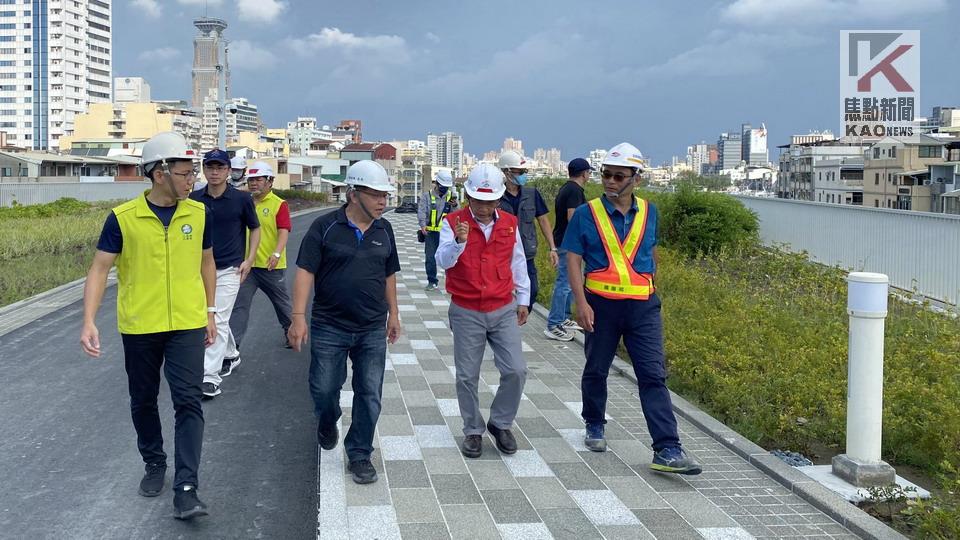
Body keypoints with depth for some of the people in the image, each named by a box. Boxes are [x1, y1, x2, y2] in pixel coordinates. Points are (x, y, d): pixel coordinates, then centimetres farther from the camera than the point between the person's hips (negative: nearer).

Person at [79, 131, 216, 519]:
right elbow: (99, 269, -9)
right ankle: (154, 464, 36)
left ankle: (186, 489, -6)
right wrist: (89, 322, -19)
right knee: (143, 401, 14)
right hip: (139, 327, 0)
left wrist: (210, 312, 13)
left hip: (187, 326, 1)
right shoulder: (123, 218, -9)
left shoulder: (199, 213, -1)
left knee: (188, 402, -6)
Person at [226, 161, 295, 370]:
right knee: (239, 306, -5)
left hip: (271, 266, -3)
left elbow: (284, 231, -18)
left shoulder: (279, 204, -7)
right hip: (247, 265, 4)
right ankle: (232, 353, -7)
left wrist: (277, 253, -33)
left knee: (282, 302, 16)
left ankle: (290, 331, 44)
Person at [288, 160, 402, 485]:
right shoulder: (325, 227, -9)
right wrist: (299, 317, -19)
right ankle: (327, 424, 41)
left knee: (370, 395, 3)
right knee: (324, 389, 8)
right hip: (329, 327, -3)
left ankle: (359, 455, 18)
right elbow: (305, 272, -12)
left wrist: (393, 314, 15)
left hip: (373, 329, 3)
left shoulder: (384, 230, 5)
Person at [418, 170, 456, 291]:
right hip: (431, 232, 0)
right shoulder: (427, 196, 2)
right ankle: (432, 281, 15)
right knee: (430, 258, 4)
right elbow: (421, 211, -9)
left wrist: (454, 206, -19)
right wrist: (423, 225, -25)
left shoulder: (451, 196, 7)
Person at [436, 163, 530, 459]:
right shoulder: (453, 222, -8)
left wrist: (523, 300, 17)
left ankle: (500, 423, 19)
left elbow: (518, 262, 13)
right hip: (466, 313, -2)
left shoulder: (509, 223, 2)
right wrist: (459, 241, -39)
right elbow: (443, 261, -21)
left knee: (516, 371, -3)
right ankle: (473, 431, 22)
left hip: (504, 310, 2)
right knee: (467, 376, 5)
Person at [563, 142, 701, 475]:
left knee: (654, 376, -5)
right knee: (596, 370, 14)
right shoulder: (586, 214, -4)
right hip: (601, 304, -1)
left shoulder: (648, 212, 6)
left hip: (643, 306, 2)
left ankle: (667, 450, -7)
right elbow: (573, 261, -5)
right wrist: (581, 303, -14)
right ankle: (594, 426, 38)